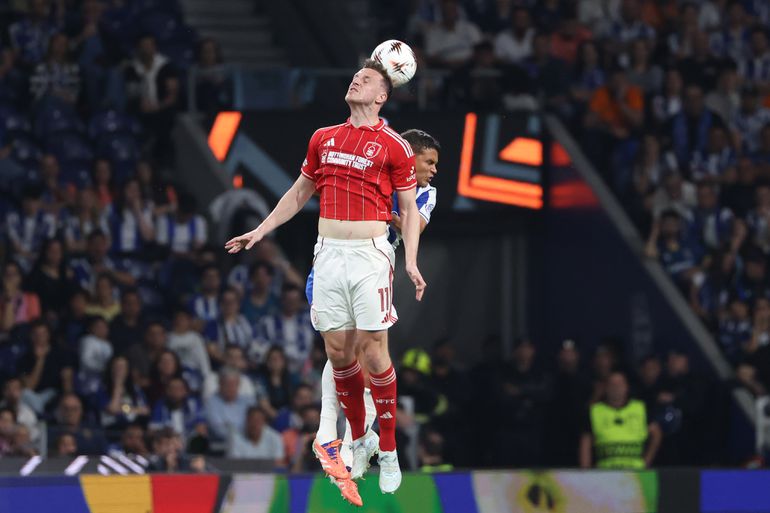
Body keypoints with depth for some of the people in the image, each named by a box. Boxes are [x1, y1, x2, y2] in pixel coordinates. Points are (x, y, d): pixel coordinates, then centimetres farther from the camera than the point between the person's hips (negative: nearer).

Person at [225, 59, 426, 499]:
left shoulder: (394, 145, -2)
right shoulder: (323, 138, 12)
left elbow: (409, 208, 1)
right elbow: (300, 193, 24)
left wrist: (412, 261, -10)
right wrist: (261, 231, 22)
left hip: (370, 254, -5)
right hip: (328, 252, 5)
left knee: (374, 351, -7)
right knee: (338, 351, 4)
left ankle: (389, 453, 0)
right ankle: (358, 442, 17)